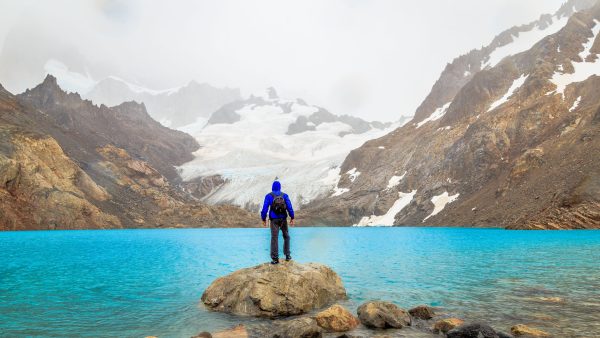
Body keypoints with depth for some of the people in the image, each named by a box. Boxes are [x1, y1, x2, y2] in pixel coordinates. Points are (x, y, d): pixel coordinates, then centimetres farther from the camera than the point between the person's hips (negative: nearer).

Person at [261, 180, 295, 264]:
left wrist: (264, 219, 4)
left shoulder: (269, 196, 1)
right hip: (283, 219, 1)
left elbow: (265, 208, -4)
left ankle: (275, 258, -4)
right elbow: (289, 207, -4)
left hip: (274, 219, -1)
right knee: (286, 236, 17)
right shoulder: (284, 195, 4)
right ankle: (287, 255, 18)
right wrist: (292, 218, 0)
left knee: (274, 238, -2)